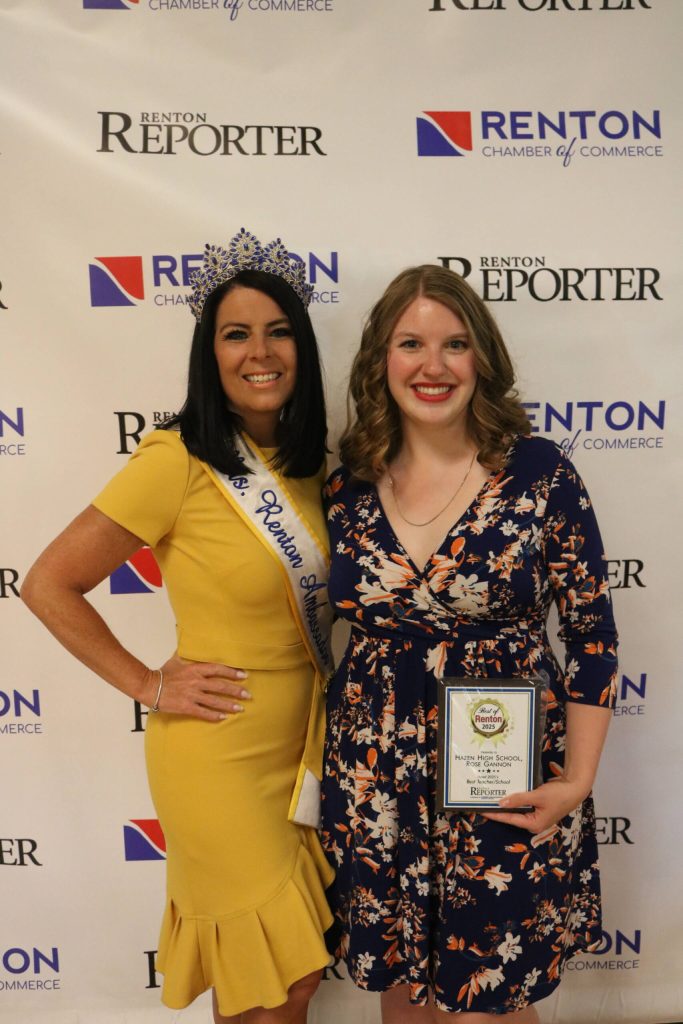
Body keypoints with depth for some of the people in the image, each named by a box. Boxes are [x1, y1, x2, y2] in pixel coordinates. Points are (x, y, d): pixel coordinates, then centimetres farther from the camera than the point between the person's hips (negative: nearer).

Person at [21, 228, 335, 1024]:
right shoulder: (176, 460, -18)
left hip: (300, 743, 6)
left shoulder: (307, 459, 2)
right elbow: (49, 585, -12)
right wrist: (148, 685, -12)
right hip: (218, 753, -6)